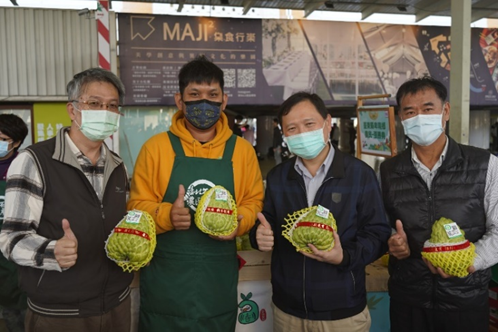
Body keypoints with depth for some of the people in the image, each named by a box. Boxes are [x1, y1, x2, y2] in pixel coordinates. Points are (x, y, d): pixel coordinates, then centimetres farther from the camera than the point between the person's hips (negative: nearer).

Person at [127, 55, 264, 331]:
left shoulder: (242, 150, 2)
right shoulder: (156, 147, -3)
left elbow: (254, 201, 8)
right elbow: (137, 205, -1)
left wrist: (238, 222, -13)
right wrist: (166, 215, -21)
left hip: (219, 279, 2)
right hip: (165, 277, -1)